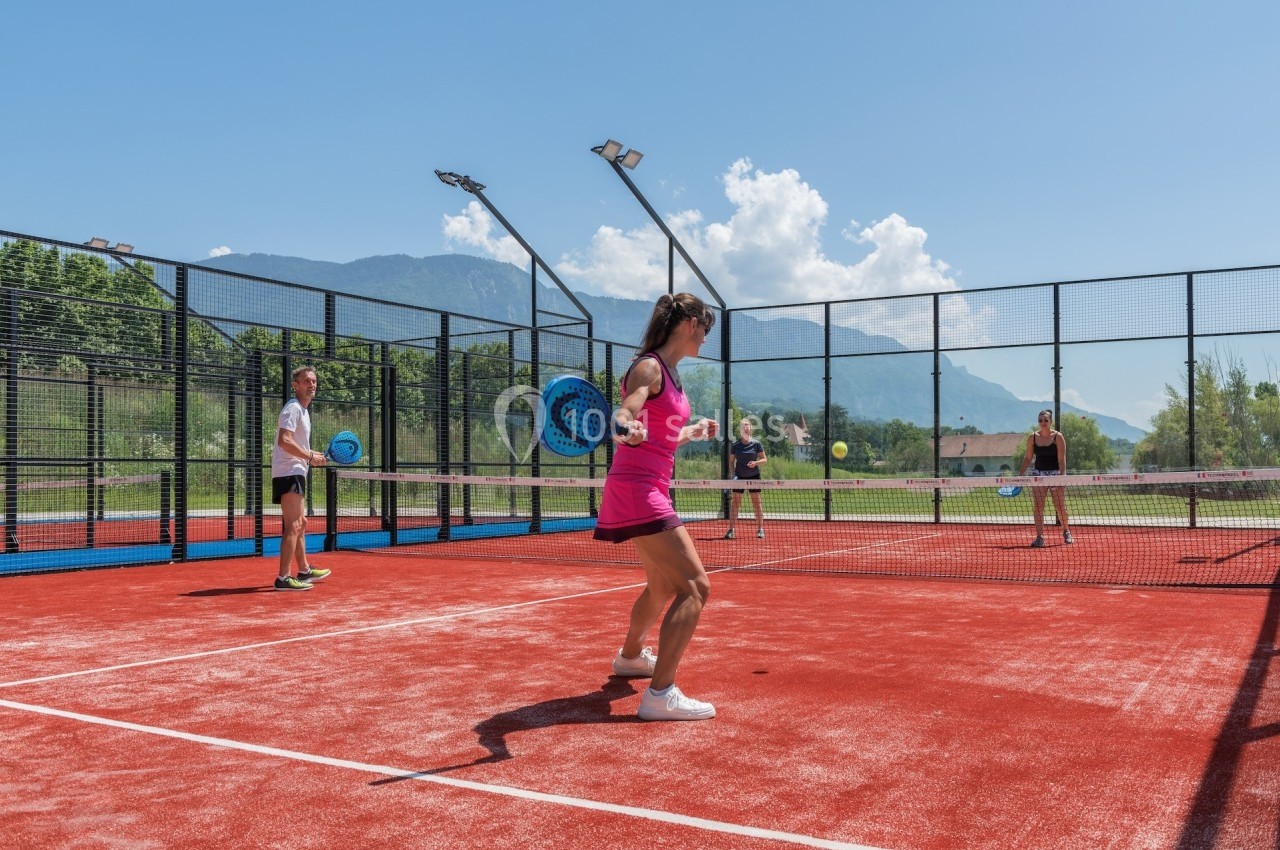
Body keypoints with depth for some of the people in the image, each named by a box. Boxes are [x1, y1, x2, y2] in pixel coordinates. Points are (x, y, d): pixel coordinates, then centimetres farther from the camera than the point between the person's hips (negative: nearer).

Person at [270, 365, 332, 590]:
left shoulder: (303, 410, 19)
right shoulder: (293, 408, -13)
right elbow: (284, 441, -25)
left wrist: (313, 455, 14)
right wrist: (310, 457, -19)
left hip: (295, 474, 11)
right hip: (288, 474, -11)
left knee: (300, 523, 19)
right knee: (293, 526, -13)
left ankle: (304, 571, 31)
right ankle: (283, 577, -13)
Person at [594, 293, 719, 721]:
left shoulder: (670, 373, 15)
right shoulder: (648, 367, -12)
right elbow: (624, 418, -27)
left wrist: (693, 432, 36)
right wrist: (626, 428, -48)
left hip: (653, 489, 10)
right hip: (636, 490, -10)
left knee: (663, 586, 27)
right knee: (695, 587, -17)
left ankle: (630, 656, 51)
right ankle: (660, 694, -17)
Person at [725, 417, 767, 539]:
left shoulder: (756, 443, -2)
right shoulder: (735, 445, 1)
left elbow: (765, 459, 2)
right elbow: (731, 461, 7)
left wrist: (756, 463, -17)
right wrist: (732, 474, -5)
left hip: (754, 477, 0)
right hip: (739, 477, 1)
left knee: (756, 503, 2)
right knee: (735, 503, -3)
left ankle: (760, 529, 9)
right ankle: (731, 530, 0)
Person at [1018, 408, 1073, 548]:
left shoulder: (1058, 437, -6)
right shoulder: (1033, 437, 4)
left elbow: (1062, 459, -9)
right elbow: (1028, 458, 10)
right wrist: (1021, 474, 4)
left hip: (1054, 473, -3)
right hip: (1038, 473, 3)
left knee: (1060, 507, 4)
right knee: (1038, 507, -4)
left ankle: (1066, 532, 26)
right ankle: (1039, 538, -5)